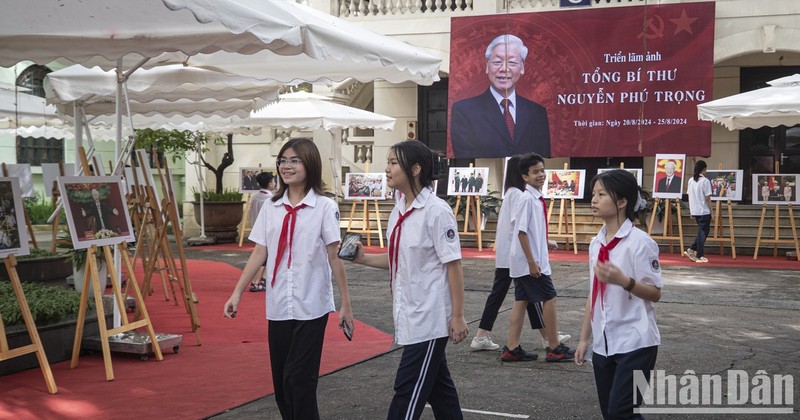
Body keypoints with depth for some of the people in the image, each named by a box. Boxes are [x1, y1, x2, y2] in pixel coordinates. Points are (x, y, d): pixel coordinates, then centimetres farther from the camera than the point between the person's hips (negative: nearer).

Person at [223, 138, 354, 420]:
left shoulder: (324, 207, -4)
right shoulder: (271, 207, 8)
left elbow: (335, 257, -5)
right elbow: (259, 253, 7)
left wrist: (345, 303, -7)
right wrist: (237, 293, 1)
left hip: (311, 307, -4)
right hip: (278, 306, 4)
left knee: (299, 378, -5)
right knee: (281, 380, 9)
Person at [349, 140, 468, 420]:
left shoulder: (436, 211, -16)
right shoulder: (399, 210, 7)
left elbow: (453, 265, -15)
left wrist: (457, 316, -15)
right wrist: (364, 259, 1)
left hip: (430, 317, -8)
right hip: (409, 314, 8)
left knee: (409, 390, -3)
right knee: (436, 384, 17)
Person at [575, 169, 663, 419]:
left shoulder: (639, 241, -13)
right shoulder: (596, 243, 8)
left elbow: (655, 294, -13)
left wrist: (622, 280, -29)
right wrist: (584, 339, 13)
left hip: (635, 343, -7)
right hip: (603, 345, 7)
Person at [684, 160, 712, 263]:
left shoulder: (691, 180, 6)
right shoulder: (705, 181, -12)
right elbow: (707, 198, -13)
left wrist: (691, 211, 17)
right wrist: (711, 211, -5)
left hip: (695, 211, 6)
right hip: (704, 211, -6)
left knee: (702, 232, 19)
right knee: (703, 232, 2)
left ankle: (691, 250, 11)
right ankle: (700, 256, 5)